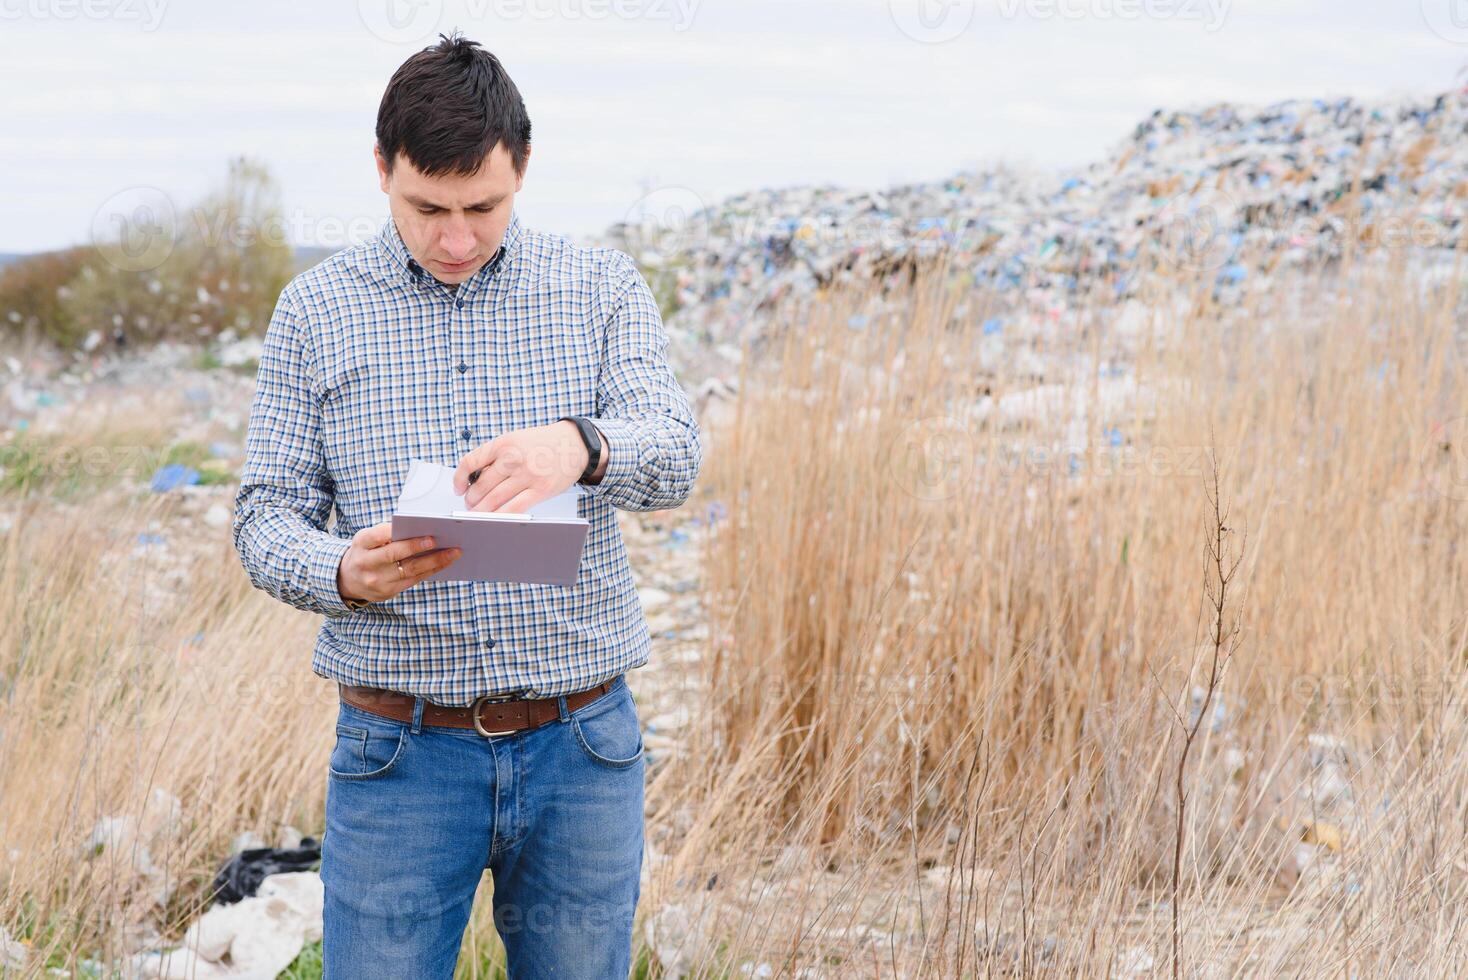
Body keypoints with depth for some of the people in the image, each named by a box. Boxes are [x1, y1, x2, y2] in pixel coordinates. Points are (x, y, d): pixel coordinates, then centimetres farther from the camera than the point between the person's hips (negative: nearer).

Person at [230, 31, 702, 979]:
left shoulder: (604, 287, 4)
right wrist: (342, 572, -21)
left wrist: (581, 445, -32)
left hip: (580, 745, 1)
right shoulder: (317, 308, 3)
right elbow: (266, 514, 2)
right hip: (400, 752, -1)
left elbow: (674, 460, -9)